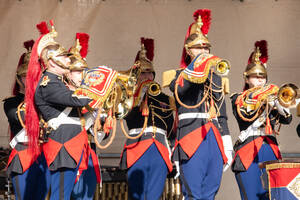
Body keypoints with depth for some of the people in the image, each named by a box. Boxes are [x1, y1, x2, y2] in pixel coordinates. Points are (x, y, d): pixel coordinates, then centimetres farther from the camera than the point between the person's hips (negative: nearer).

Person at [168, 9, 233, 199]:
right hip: (191, 135, -5)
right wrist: (195, 64, -16)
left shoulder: (215, 75, 20)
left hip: (214, 137, 5)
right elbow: (178, 89, -18)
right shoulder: (180, 74, 7)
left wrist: (227, 144, 15)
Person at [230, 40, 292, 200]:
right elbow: (246, 119, -11)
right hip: (248, 153, -4)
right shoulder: (238, 99, 8)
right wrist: (266, 105, -18)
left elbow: (287, 119, 3)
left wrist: (277, 103, -14)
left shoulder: (270, 98, 19)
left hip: (270, 151, 4)